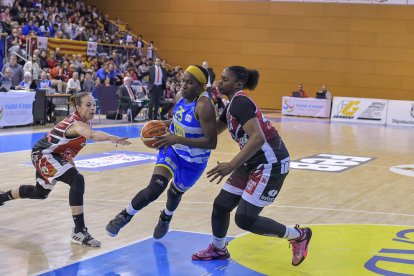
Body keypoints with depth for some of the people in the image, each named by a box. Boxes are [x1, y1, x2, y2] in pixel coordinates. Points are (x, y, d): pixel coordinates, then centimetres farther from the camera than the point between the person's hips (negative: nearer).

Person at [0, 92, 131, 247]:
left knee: (40, 192, 31)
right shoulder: (77, 123, -29)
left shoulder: (79, 121, 0)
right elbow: (92, 134, -53)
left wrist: (69, 159, 11)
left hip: (49, 155, 11)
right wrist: (112, 138, -70)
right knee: (77, 180, -30)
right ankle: (79, 232, -28)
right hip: (43, 154, -11)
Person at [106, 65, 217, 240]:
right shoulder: (184, 96, -9)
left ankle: (165, 218, 56)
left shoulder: (204, 106, -32)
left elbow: (211, 142, -35)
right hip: (173, 150, 4)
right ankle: (124, 216, 7)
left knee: (175, 192, 21)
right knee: (154, 188, -15)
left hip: (194, 161, -4)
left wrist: (177, 139, -39)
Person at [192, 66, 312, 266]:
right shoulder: (233, 104, 12)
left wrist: (231, 165, -33)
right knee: (221, 205, 12)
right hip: (254, 162, 10)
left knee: (244, 219, -8)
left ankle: (298, 236, 8)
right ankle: (218, 249, 34)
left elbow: (258, 138, -31)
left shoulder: (240, 102, -18)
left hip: (271, 164, -10)